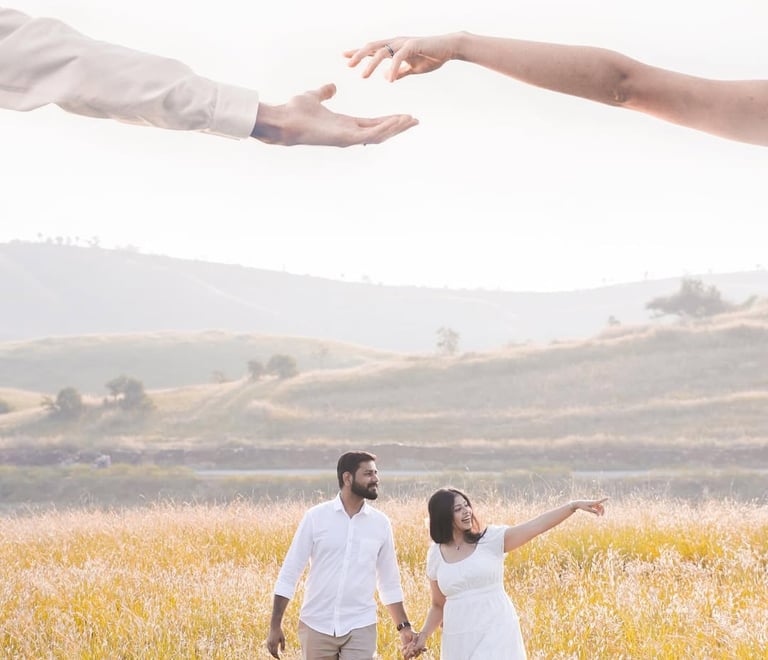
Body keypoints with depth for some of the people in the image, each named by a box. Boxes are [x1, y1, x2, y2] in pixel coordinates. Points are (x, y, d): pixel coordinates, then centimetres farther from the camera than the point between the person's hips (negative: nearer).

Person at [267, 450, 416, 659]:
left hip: (360, 628, 1)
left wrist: (403, 626, 7)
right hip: (316, 626, -1)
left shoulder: (381, 524, 3)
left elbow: (389, 583, 13)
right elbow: (289, 573, -2)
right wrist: (275, 626, -6)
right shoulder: (316, 517, -4)